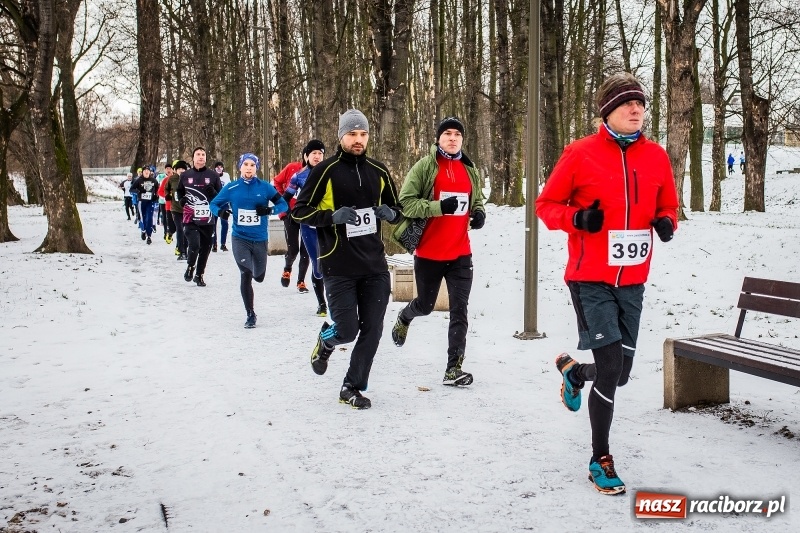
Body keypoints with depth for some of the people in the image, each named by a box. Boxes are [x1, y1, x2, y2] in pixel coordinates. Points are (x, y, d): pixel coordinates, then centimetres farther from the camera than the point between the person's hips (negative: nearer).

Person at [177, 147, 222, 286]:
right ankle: (190, 267, 14)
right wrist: (181, 199, 2)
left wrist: (213, 192, -13)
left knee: (205, 248, 9)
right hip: (190, 219, -1)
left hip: (208, 220, 1)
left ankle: (199, 275, 29)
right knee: (194, 245, -17)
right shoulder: (185, 175, 5)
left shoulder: (213, 175, 3)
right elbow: (179, 191, 22)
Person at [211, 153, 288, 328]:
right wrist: (220, 211, -16)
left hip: (260, 239, 1)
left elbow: (284, 205, -3)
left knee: (258, 277, 15)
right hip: (240, 238, -1)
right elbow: (213, 203, 7)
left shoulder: (265, 187, -4)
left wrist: (269, 210, -23)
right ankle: (250, 315, 1)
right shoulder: (231, 188, -3)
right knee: (246, 274, -13)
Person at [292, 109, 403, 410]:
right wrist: (332, 216, -20)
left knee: (372, 330, 2)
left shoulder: (379, 171, 9)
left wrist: (390, 213, -6)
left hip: (374, 265, 4)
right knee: (347, 330, -5)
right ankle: (325, 341, 31)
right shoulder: (325, 171, -4)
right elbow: (300, 211, -4)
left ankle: (352, 388, 18)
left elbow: (397, 211, 18)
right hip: (339, 266, -4)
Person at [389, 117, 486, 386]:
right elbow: (406, 202, -12)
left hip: (460, 254, 3)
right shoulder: (425, 166, -6)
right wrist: (439, 206, -24)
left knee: (459, 311, -4)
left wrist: (479, 213, 0)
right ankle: (404, 318, 51)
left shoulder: (470, 170, 8)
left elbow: (477, 200, 23)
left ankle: (454, 368, 2)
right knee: (425, 305, 15)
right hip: (429, 252, -3)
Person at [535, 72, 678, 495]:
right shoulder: (580, 154, -7)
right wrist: (577, 218, -19)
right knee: (610, 365, -12)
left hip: (632, 282, 5)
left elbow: (668, 207, 17)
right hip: (590, 280, -5)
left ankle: (573, 371, 46)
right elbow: (546, 205, 0)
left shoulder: (657, 157, 5)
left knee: (619, 373, 9)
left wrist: (666, 223, -6)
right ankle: (600, 460, 8)